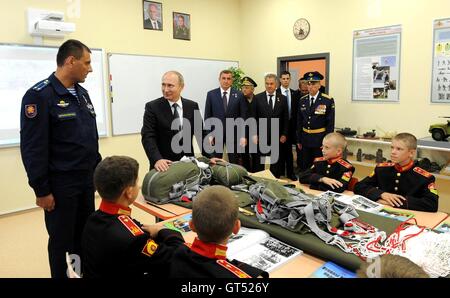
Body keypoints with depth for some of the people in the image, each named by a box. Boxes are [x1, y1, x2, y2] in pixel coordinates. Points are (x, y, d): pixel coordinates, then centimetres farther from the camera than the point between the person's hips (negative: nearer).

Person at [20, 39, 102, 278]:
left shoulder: (82, 93, 10)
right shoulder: (40, 95, -13)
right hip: (60, 183, -6)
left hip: (87, 179, 7)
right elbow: (32, 148, -15)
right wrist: (41, 190, -14)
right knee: (62, 239, 9)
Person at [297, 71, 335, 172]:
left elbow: (330, 123, -7)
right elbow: (299, 122, 9)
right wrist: (299, 140, 8)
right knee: (304, 168, 11)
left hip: (320, 140, -4)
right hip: (305, 139, 4)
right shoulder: (302, 100, 6)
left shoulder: (328, 101, -7)